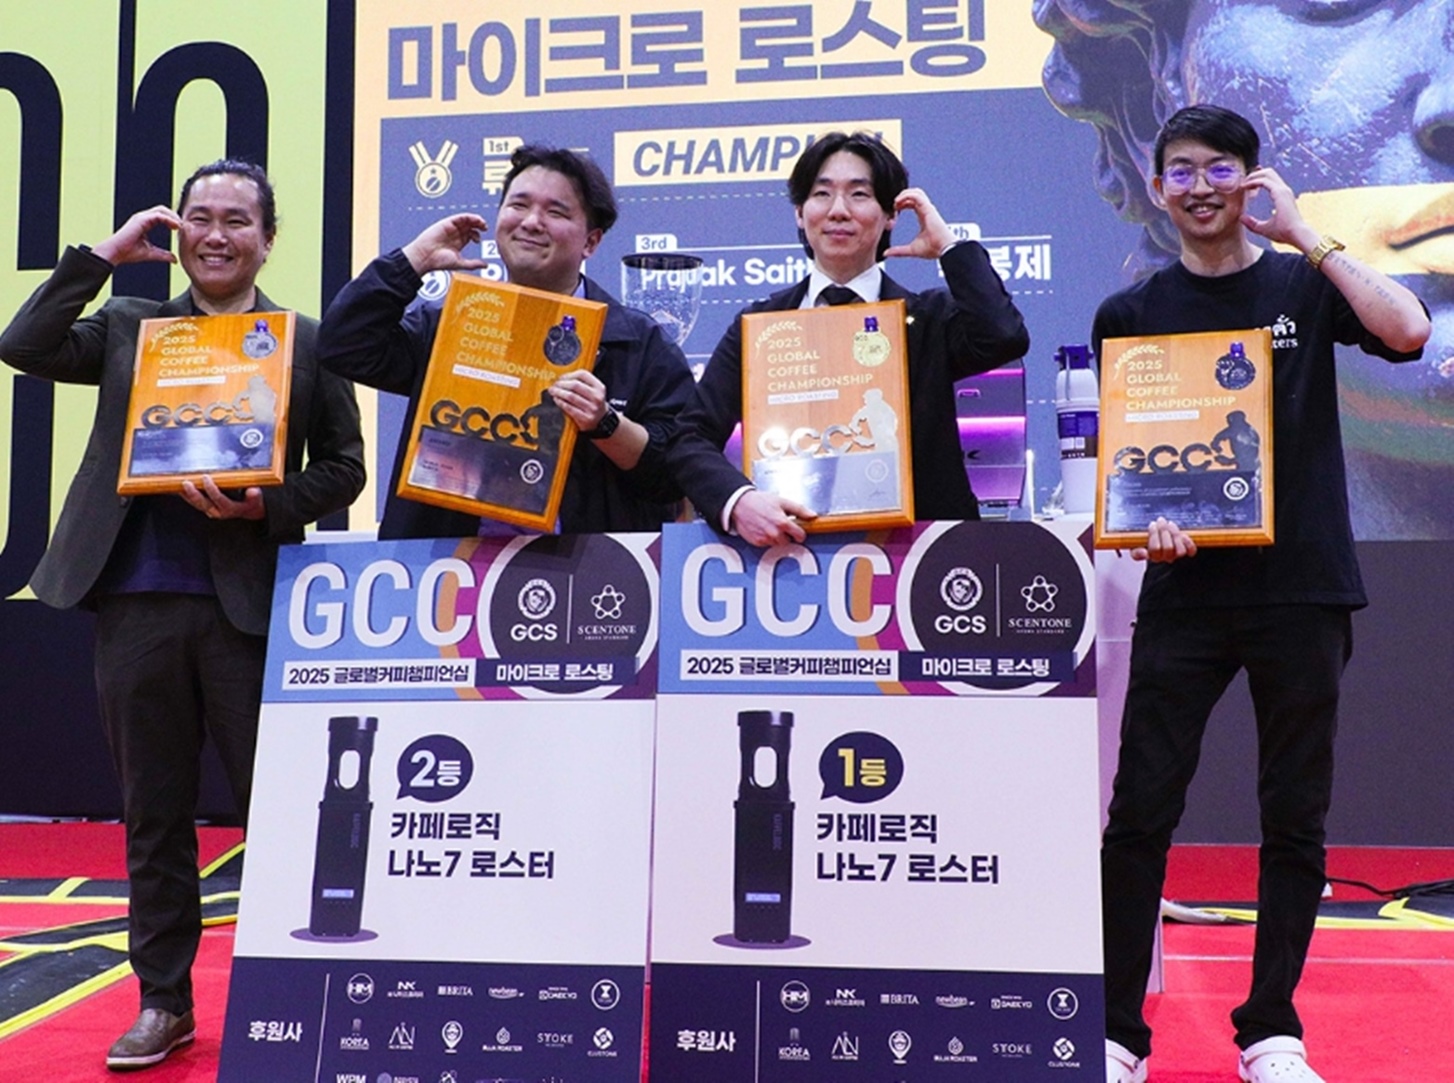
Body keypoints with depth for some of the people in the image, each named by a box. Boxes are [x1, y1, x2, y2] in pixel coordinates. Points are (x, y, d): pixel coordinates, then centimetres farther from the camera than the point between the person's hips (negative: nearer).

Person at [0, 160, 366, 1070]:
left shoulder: (308, 342, 5)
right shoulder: (129, 327, 12)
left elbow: (343, 470, 4)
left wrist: (265, 506, -14)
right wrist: (103, 255, -1)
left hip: (251, 602, -2)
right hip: (139, 599, 3)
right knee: (153, 813, 10)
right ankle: (164, 1002, 21)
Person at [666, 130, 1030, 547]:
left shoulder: (928, 318, 10)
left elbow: (1005, 340, -11)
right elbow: (690, 437, 2)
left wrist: (947, 246, 1)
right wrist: (737, 501, -19)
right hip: (788, 542, 0)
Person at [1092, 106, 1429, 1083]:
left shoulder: (1306, 287, 6)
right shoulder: (1131, 313, 8)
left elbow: (1407, 331, -14)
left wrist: (1304, 235, -10)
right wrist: (1141, 518, -11)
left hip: (1301, 588, 0)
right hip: (1185, 590, 0)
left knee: (1295, 818, 6)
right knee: (1141, 810, -3)